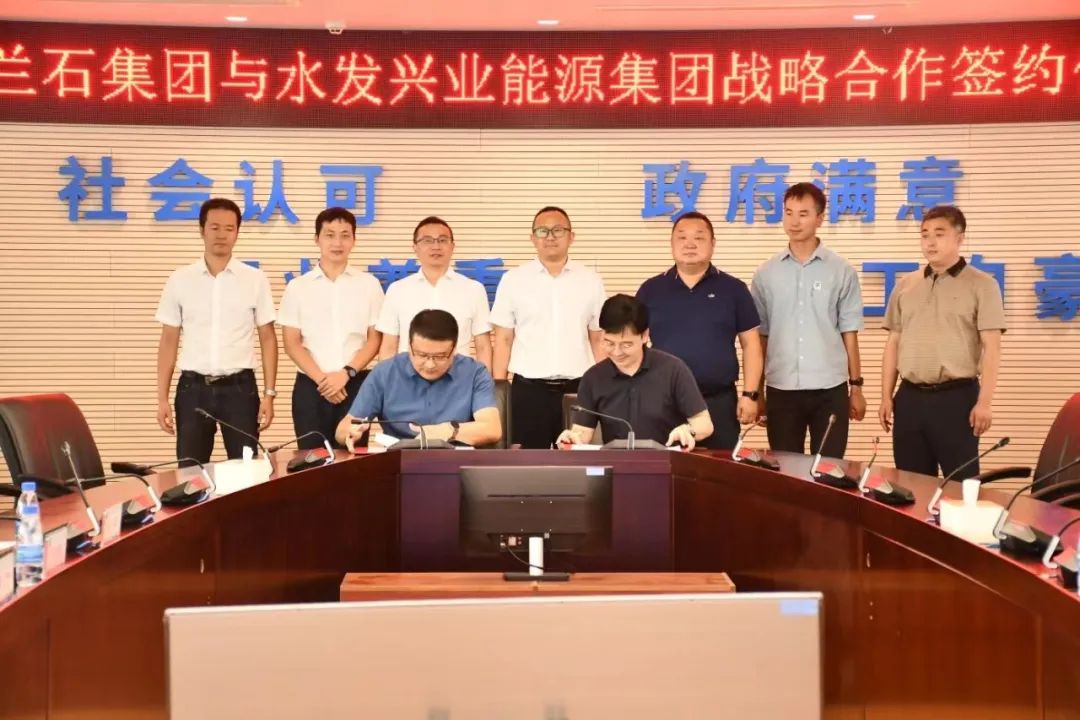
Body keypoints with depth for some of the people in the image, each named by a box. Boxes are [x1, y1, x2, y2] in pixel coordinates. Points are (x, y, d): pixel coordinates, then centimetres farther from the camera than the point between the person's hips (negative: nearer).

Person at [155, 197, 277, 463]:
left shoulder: (255, 280, 2)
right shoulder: (179, 280, 3)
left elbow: (267, 339, 4)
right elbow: (168, 342, 6)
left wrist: (269, 393, -3)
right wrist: (162, 398, 1)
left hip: (239, 386, -1)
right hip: (193, 387, 1)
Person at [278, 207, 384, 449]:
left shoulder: (369, 284, 4)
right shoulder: (298, 287, 4)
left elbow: (375, 339, 3)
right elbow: (292, 343, 1)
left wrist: (346, 373, -11)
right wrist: (321, 379, -11)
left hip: (356, 384, 0)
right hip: (310, 385, 0)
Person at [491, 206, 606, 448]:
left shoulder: (591, 281, 6)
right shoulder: (513, 280, 3)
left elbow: (599, 340, 9)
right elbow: (503, 340, 4)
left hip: (578, 389, 1)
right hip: (528, 389, -1)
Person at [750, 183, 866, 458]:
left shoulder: (842, 271, 1)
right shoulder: (766, 273, 5)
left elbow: (849, 333, 3)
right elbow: (760, 336, 7)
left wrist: (856, 386, 3)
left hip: (830, 388, -1)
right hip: (781, 388, 1)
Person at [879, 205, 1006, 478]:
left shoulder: (981, 284, -2)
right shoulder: (905, 285, 12)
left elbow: (991, 347, -7)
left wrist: (984, 401, -14)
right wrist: (886, 397, 9)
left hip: (957, 397, -4)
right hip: (910, 398, 5)